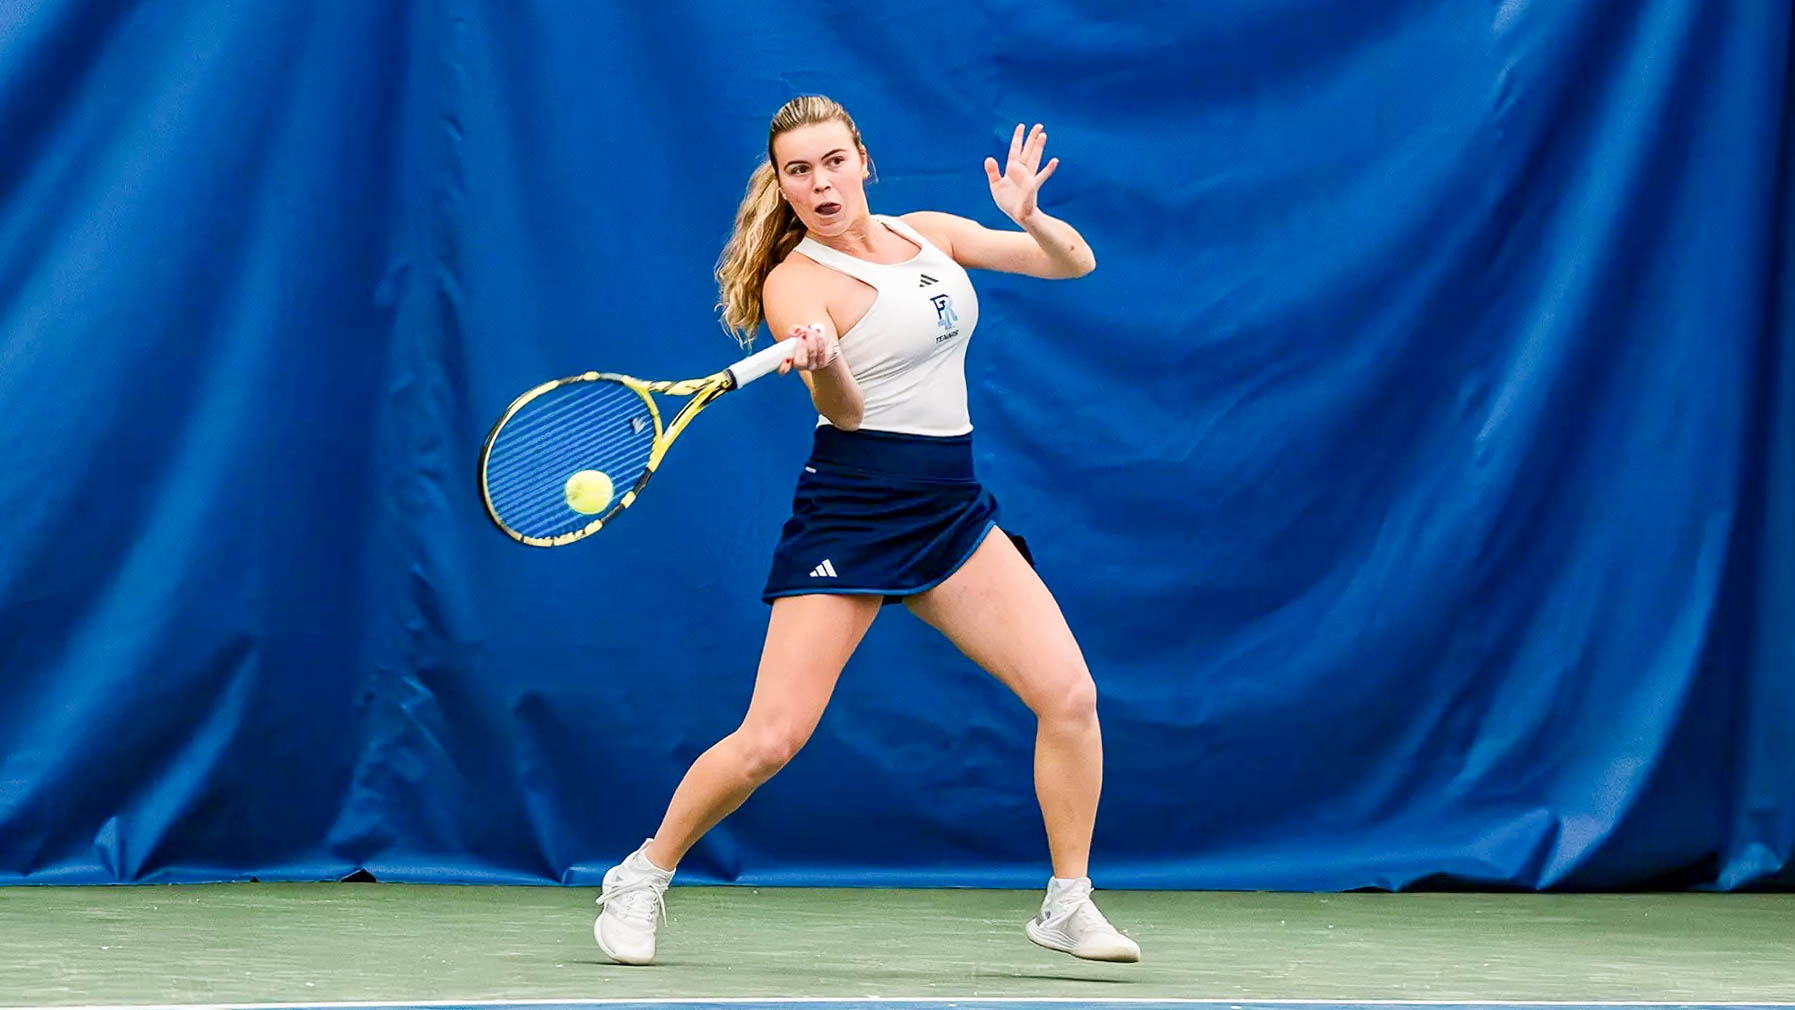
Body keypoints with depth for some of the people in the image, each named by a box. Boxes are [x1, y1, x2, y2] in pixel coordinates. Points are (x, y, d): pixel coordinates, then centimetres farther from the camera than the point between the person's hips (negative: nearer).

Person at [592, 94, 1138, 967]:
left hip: (952, 512, 5)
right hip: (849, 514, -5)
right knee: (770, 740, -11)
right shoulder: (793, 282, -8)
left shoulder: (930, 234, 8)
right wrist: (823, 362, -42)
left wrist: (1028, 217, -10)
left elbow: (1074, 263, 12)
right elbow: (845, 412, -20)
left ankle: (1067, 907, 6)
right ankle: (642, 878, 10)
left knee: (1070, 696, -8)